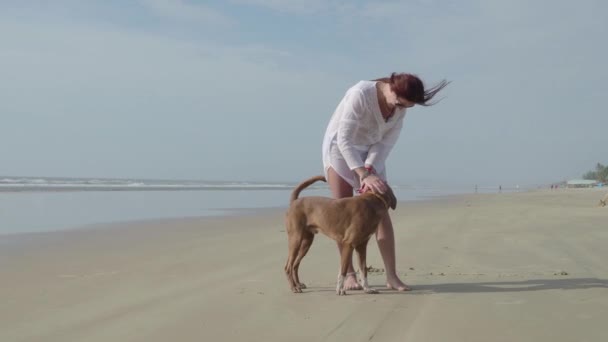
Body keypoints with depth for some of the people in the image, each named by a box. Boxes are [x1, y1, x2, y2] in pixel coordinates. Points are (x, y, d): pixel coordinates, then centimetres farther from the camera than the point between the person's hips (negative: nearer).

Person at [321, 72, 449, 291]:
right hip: (339, 147, -4)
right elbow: (344, 140, -32)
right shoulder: (360, 94, -32)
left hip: (371, 151, 5)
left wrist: (369, 170, -25)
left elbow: (385, 143, -9)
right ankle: (349, 273, 0)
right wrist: (365, 175, -37)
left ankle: (391, 276, -5)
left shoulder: (400, 107, -13)